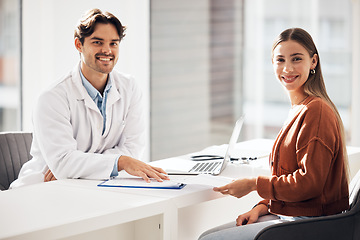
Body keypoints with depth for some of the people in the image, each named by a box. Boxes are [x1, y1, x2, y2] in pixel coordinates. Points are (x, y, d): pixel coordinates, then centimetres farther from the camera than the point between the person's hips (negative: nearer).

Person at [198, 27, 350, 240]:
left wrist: (254, 184, -11)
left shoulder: (316, 112, -17)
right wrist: (262, 207, 6)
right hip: (287, 215, 10)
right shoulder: (299, 110, 16)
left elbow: (309, 183, -21)